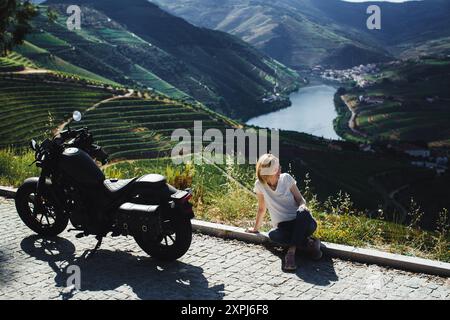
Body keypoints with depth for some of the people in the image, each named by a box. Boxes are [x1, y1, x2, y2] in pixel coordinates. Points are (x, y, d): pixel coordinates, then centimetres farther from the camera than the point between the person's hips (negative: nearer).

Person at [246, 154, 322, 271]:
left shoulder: (286, 178, -3)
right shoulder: (259, 185, -4)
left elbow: (300, 199, 0)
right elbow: (261, 209, 10)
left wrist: (303, 206, -22)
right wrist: (256, 228, 16)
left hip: (300, 223, 0)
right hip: (283, 226, 0)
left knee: (302, 212, -36)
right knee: (273, 235, -35)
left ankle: (291, 251, -31)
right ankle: (308, 243, -23)